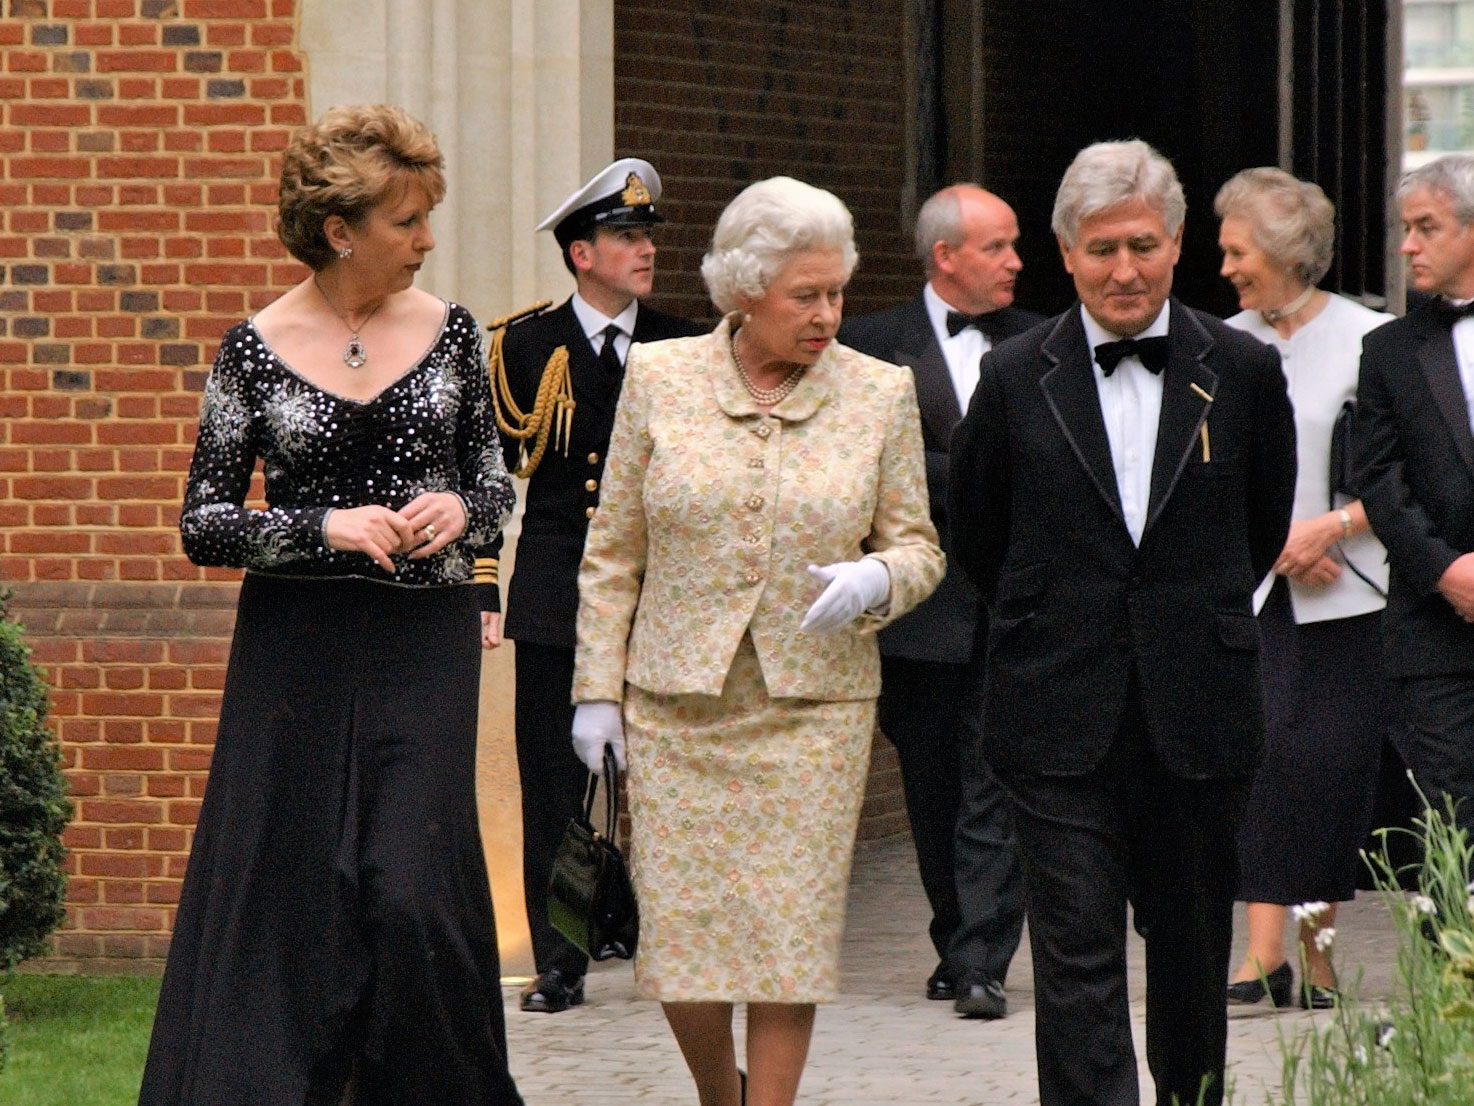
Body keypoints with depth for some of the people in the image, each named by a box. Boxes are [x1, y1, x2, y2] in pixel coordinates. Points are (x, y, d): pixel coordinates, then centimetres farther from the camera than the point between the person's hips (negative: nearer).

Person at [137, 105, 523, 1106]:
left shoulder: (450, 333, 3)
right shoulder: (257, 350, -3)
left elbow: (496, 479, 14)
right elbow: (204, 524, -2)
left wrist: (461, 510, -9)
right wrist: (327, 528, -16)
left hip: (426, 647, 1)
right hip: (298, 654, -1)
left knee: (413, 894, -8)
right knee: (282, 900, -1)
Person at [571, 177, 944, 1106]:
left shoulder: (881, 392, 2)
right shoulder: (659, 377, 2)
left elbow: (919, 548, 8)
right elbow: (613, 553, 5)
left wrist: (874, 581, -15)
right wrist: (598, 690, 1)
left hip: (815, 705, 0)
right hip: (676, 703, 0)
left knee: (791, 932, -3)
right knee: (682, 927, 0)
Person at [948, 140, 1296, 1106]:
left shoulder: (1243, 372, 2)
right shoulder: (1017, 380, 0)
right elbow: (977, 540, 13)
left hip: (1199, 717, 1)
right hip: (1061, 724, -1)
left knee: (1192, 946, 13)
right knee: (1078, 954, -8)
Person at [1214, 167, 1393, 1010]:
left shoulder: (1368, 340, -3)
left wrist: (1332, 526, -13)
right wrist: (1277, 543, -3)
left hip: (1348, 590, -3)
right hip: (1253, 587, 3)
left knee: (1333, 759, -3)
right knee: (1263, 755, -6)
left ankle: (1319, 946, 9)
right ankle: (1267, 956, -6)